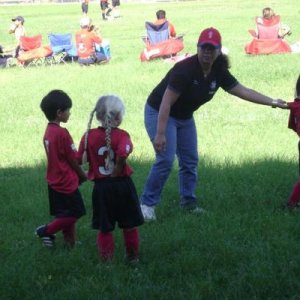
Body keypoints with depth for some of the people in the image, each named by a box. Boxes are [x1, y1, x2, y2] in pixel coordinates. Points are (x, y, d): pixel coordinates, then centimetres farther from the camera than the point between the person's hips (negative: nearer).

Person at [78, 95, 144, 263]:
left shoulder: (89, 136, -3)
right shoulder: (121, 135, -12)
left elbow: (81, 159, -1)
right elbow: (123, 154, -29)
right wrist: (117, 171, -15)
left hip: (101, 186, 2)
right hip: (122, 184, -2)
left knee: (104, 228, 9)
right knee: (129, 224, 15)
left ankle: (106, 259, 10)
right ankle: (133, 255, 24)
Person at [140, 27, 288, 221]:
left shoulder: (218, 72, -9)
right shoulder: (185, 69, -30)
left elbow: (243, 91, -1)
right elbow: (166, 102, -31)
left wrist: (273, 102, -5)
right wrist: (160, 134, -34)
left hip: (184, 117, 8)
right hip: (160, 114, -8)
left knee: (190, 160, 11)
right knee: (165, 160, -17)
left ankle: (188, 202, 25)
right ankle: (147, 204, -8)